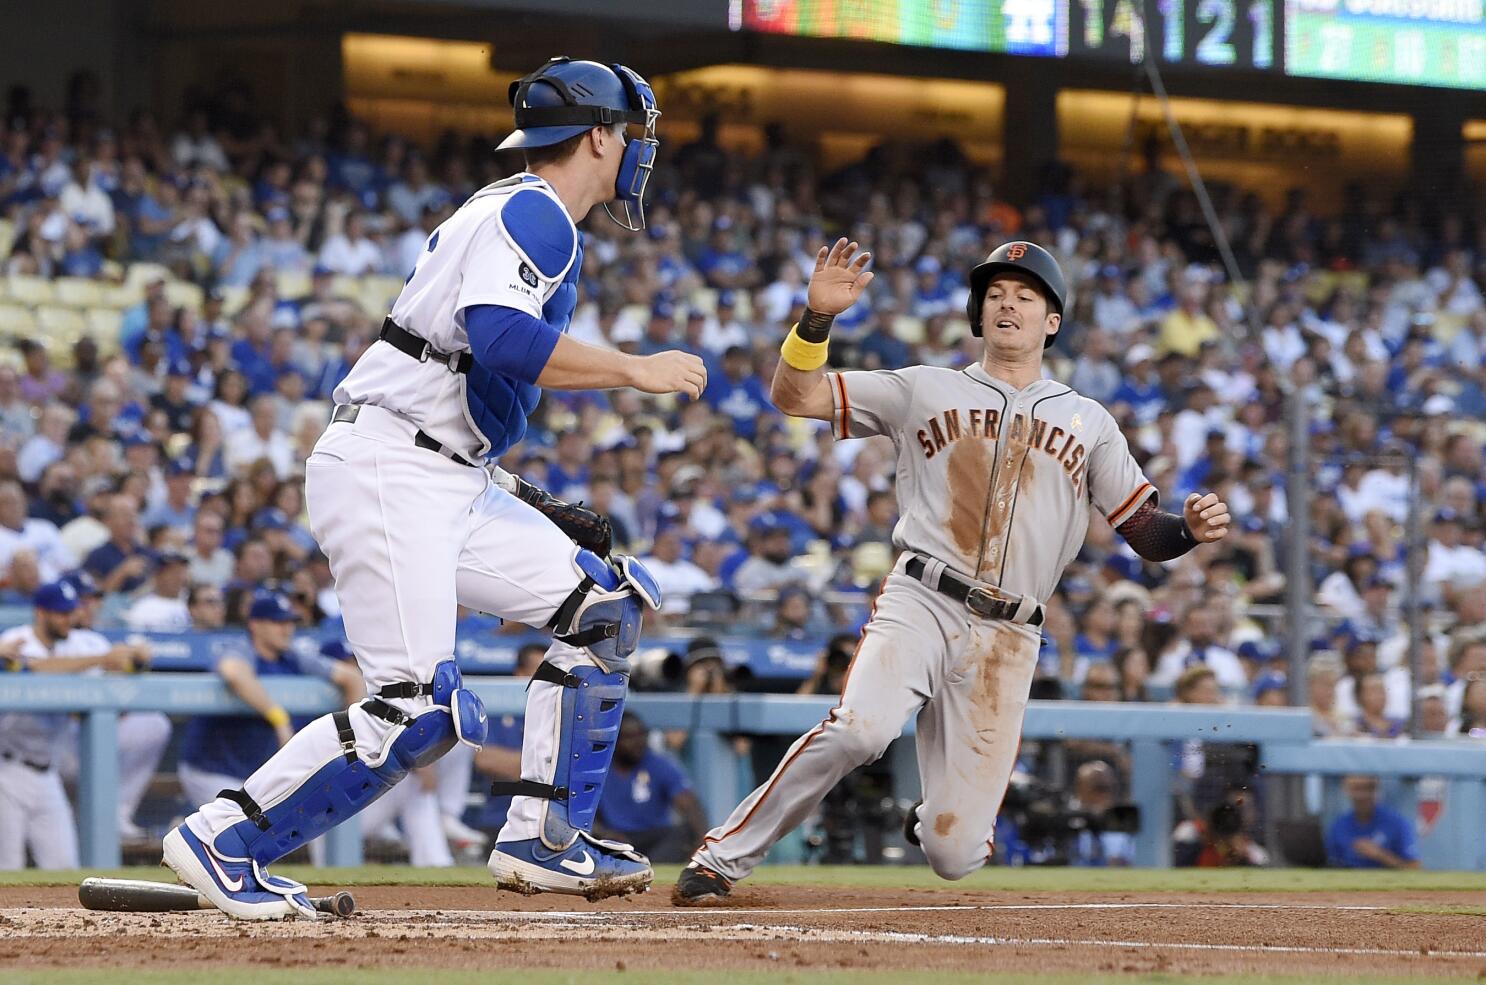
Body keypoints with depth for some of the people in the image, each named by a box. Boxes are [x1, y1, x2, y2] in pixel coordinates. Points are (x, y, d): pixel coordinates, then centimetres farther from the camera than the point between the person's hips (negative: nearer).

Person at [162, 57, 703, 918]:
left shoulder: (508, 216, 23)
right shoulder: (533, 212, -8)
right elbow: (502, 337, -25)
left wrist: (526, 503, 22)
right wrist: (635, 370, -16)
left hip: (451, 488, 11)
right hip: (385, 471, -11)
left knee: (606, 604, 10)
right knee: (420, 709, -18)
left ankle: (543, 841, 10)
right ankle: (223, 841, -8)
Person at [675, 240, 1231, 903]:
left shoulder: (1088, 423, 17)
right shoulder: (925, 390, 13)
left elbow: (1147, 535, 14)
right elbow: (793, 396, 9)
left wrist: (1193, 529, -9)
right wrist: (819, 314, -8)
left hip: (1006, 642, 2)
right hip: (920, 602, -2)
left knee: (954, 857, -5)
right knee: (861, 728, -35)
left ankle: (932, 822, 35)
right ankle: (723, 857, -21)